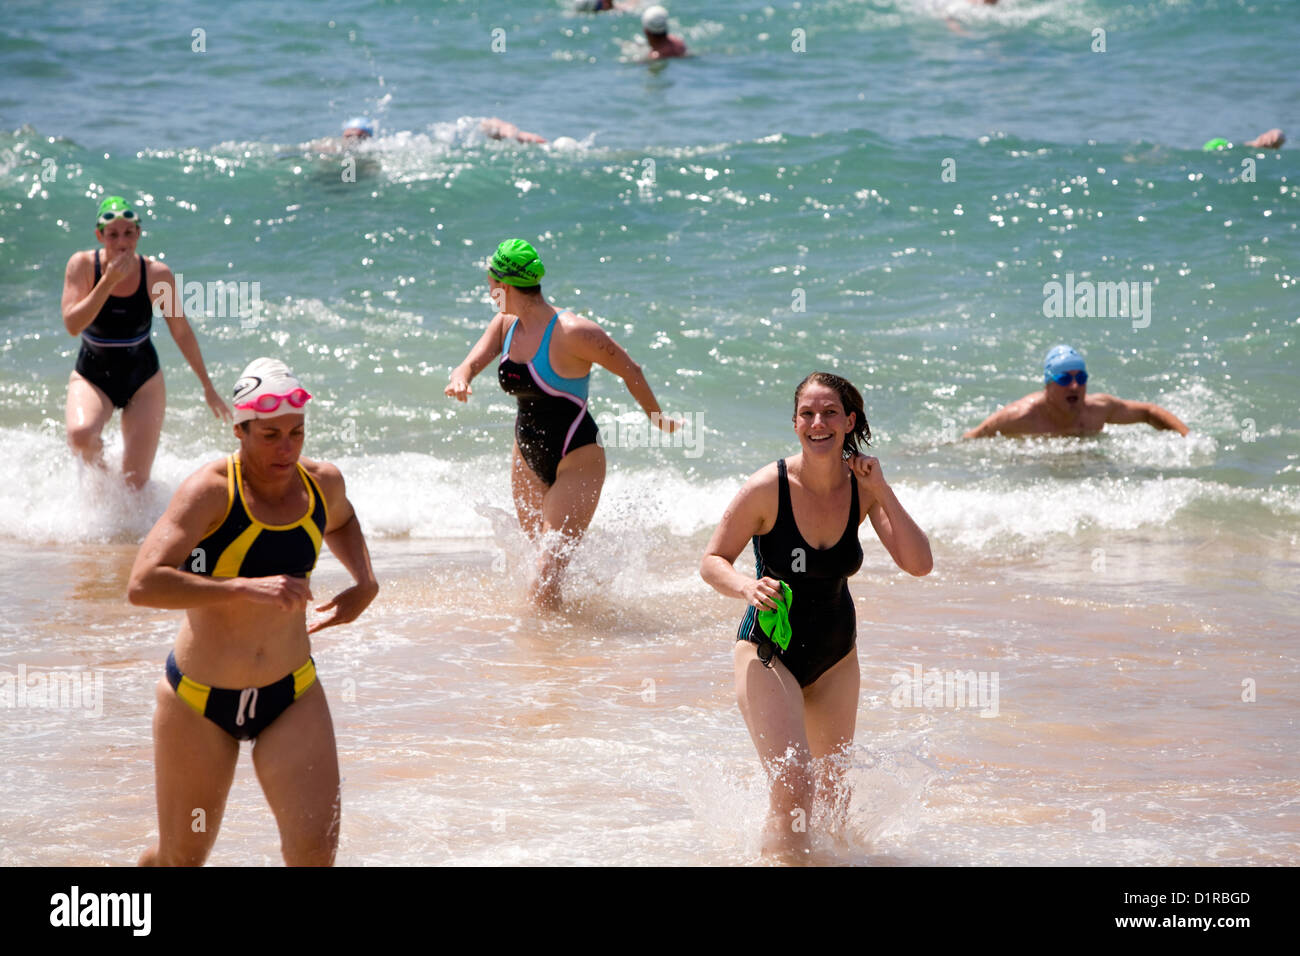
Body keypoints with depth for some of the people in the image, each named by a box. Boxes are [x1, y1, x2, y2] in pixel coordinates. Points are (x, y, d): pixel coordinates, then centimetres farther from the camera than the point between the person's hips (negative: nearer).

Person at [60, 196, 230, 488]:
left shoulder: (157, 275, -12)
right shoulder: (83, 265, -13)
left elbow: (182, 333, 0)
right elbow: (73, 325, -25)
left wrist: (208, 387, 5)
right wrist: (109, 281, -31)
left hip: (142, 379, 1)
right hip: (92, 376, -1)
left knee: (136, 481, -4)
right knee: (80, 434, -33)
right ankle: (97, 468, 1)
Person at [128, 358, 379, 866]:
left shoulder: (323, 482, -2)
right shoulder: (211, 491, -18)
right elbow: (143, 584, -30)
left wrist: (365, 582, 7)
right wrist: (248, 588, -36)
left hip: (291, 698, 3)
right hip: (200, 697, -3)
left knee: (316, 849, -11)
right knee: (181, 859, 10)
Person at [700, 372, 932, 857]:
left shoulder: (862, 487, -8)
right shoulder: (768, 487, -19)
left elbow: (919, 564, -15)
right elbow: (712, 561, -10)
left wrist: (883, 491, -22)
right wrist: (746, 586, -31)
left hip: (836, 656, 5)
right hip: (768, 652, -5)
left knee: (831, 791, 19)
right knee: (794, 785, -21)